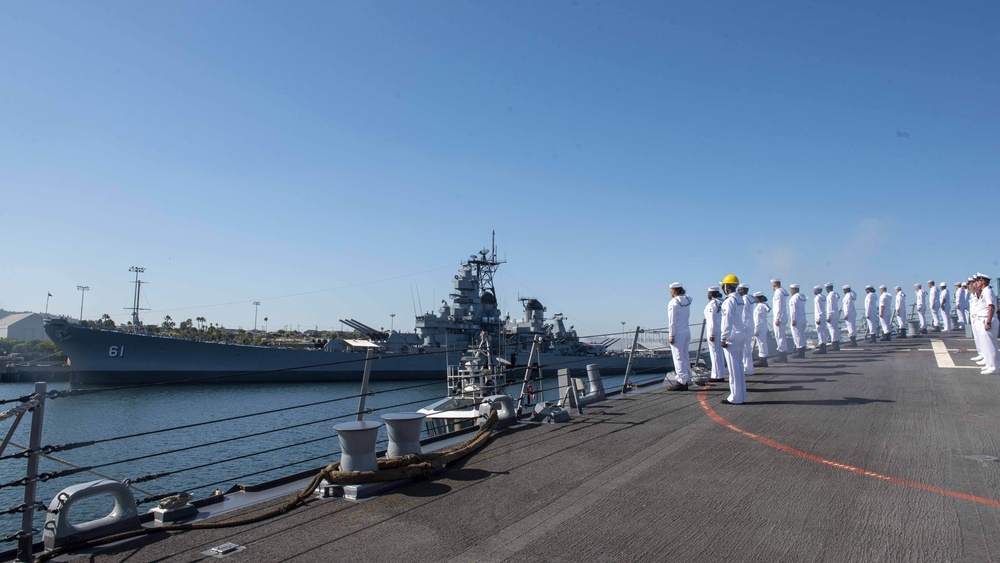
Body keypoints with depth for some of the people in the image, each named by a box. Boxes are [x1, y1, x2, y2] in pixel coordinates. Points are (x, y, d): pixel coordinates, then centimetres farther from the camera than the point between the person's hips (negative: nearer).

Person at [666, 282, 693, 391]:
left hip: (678, 333, -8)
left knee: (678, 357, -4)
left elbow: (672, 321, -15)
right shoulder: (687, 301, 9)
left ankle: (681, 382, -5)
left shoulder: (673, 302, -15)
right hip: (687, 331, 8)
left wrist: (671, 335, -12)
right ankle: (686, 380, 18)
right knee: (685, 356, 13)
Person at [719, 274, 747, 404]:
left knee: (733, 368, -4)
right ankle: (741, 396, 18)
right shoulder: (740, 299, 13)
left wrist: (724, 338, -15)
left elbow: (727, 321, -19)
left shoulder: (729, 300, -16)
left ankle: (736, 397, 0)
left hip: (732, 338, -9)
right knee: (739, 366, 13)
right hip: (740, 336, 9)